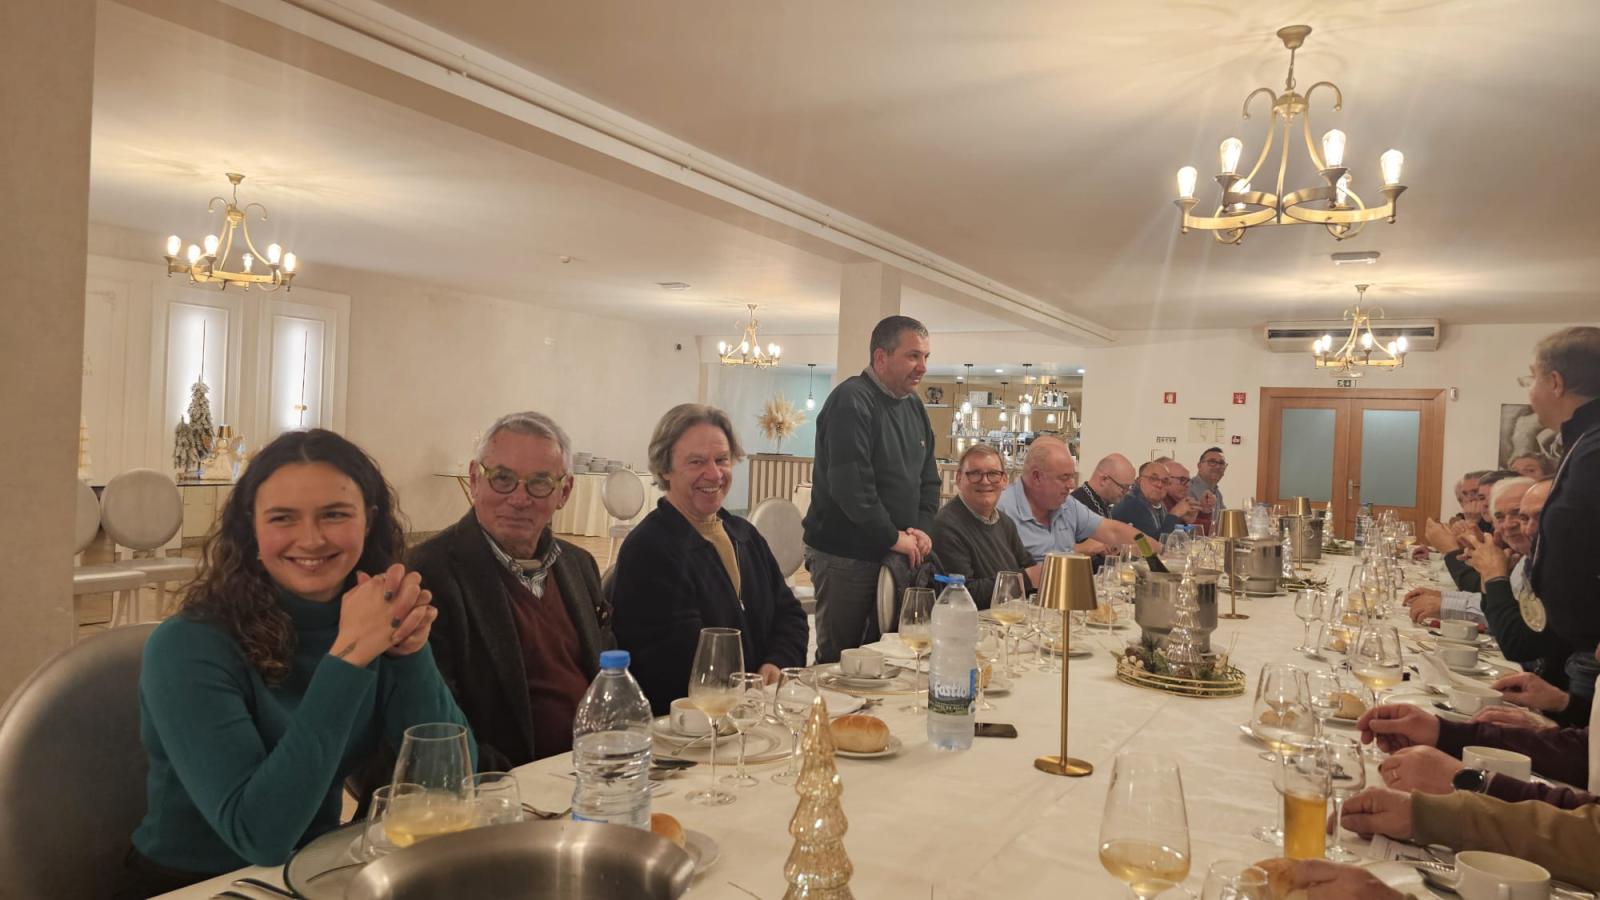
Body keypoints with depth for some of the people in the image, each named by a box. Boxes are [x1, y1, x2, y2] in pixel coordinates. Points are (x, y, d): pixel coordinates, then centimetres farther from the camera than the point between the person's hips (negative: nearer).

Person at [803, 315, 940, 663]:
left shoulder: (913, 405, 12)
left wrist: (922, 528, -1)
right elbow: (850, 485, -24)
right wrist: (893, 538, -17)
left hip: (896, 554, 8)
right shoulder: (851, 402, -16)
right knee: (840, 660, 1)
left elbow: (928, 477, 16)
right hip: (845, 555, -8)